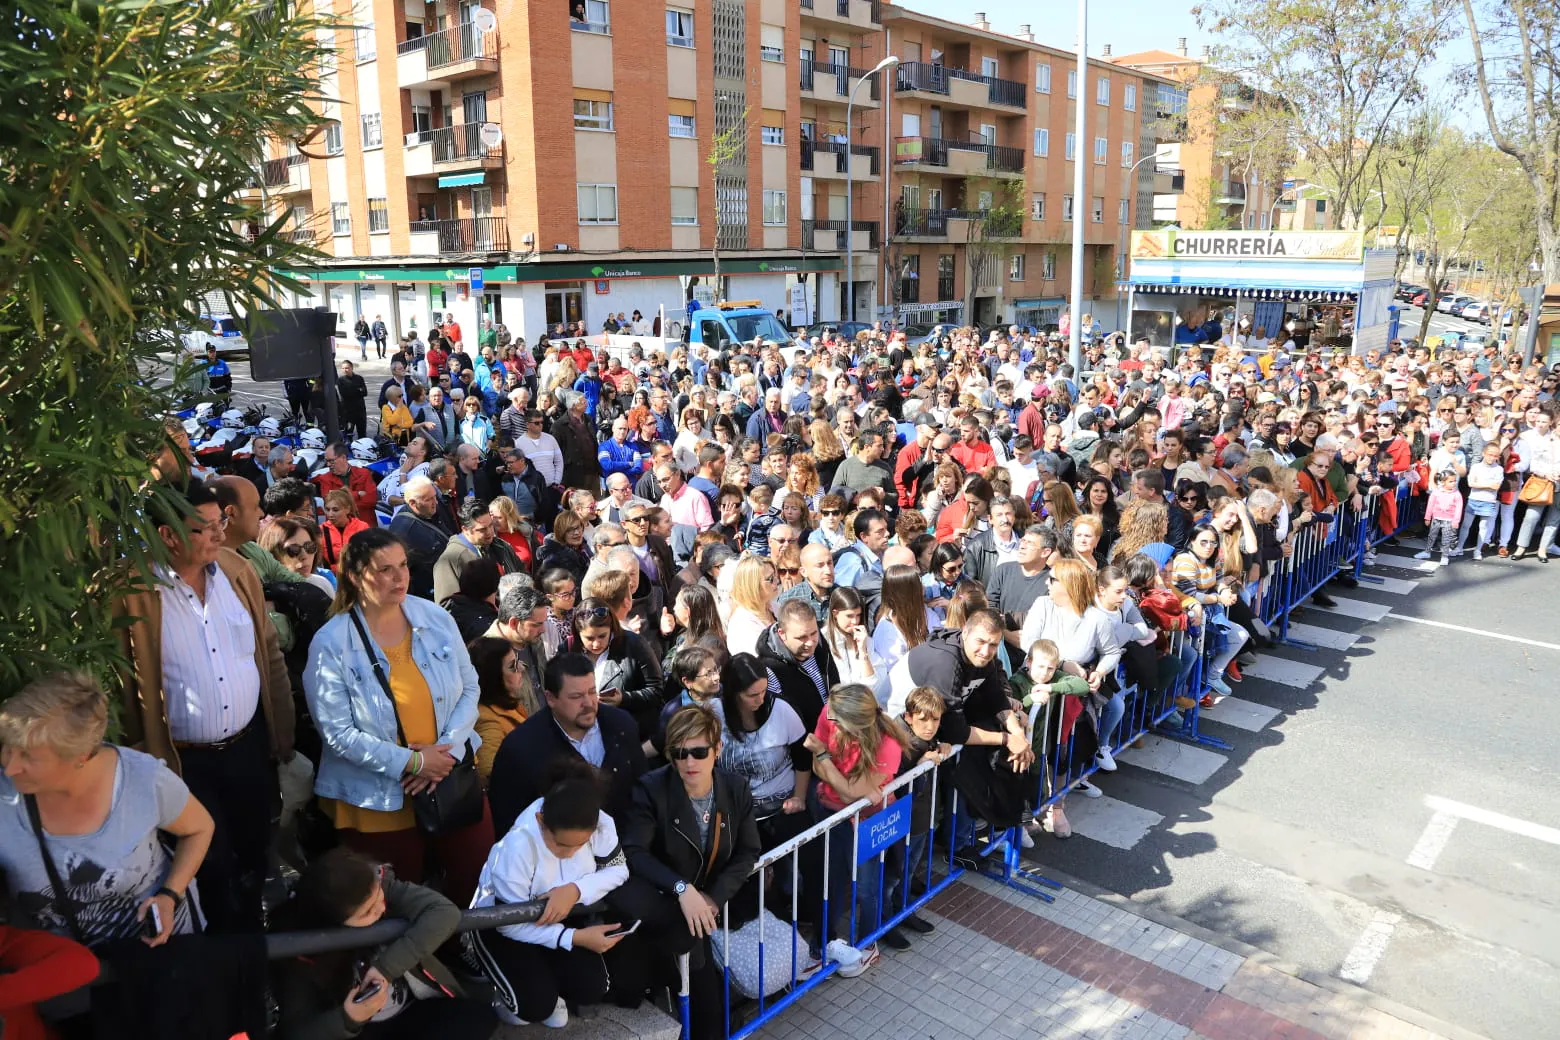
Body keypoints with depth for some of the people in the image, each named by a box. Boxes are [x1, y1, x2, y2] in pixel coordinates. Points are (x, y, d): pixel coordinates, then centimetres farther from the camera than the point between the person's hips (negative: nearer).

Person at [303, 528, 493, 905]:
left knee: (477, 879, 13)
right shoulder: (330, 645, -12)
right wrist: (412, 762, -17)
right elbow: (338, 733, -14)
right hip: (379, 800, -3)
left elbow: (469, 686, 3)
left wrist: (448, 750, -12)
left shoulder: (436, 619, -3)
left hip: (452, 780, 3)